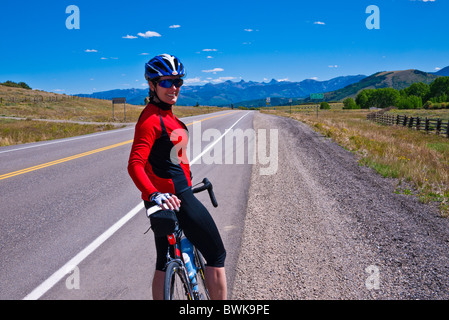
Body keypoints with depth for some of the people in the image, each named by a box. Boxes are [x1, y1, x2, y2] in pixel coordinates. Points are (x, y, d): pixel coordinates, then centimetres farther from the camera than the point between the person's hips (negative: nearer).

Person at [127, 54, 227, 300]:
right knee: (216, 255, 4)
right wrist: (155, 194, -42)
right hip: (174, 199, -10)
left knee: (165, 262, 17)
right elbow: (135, 165, -28)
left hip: (168, 197, 10)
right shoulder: (151, 119, -19)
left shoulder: (165, 114, 11)